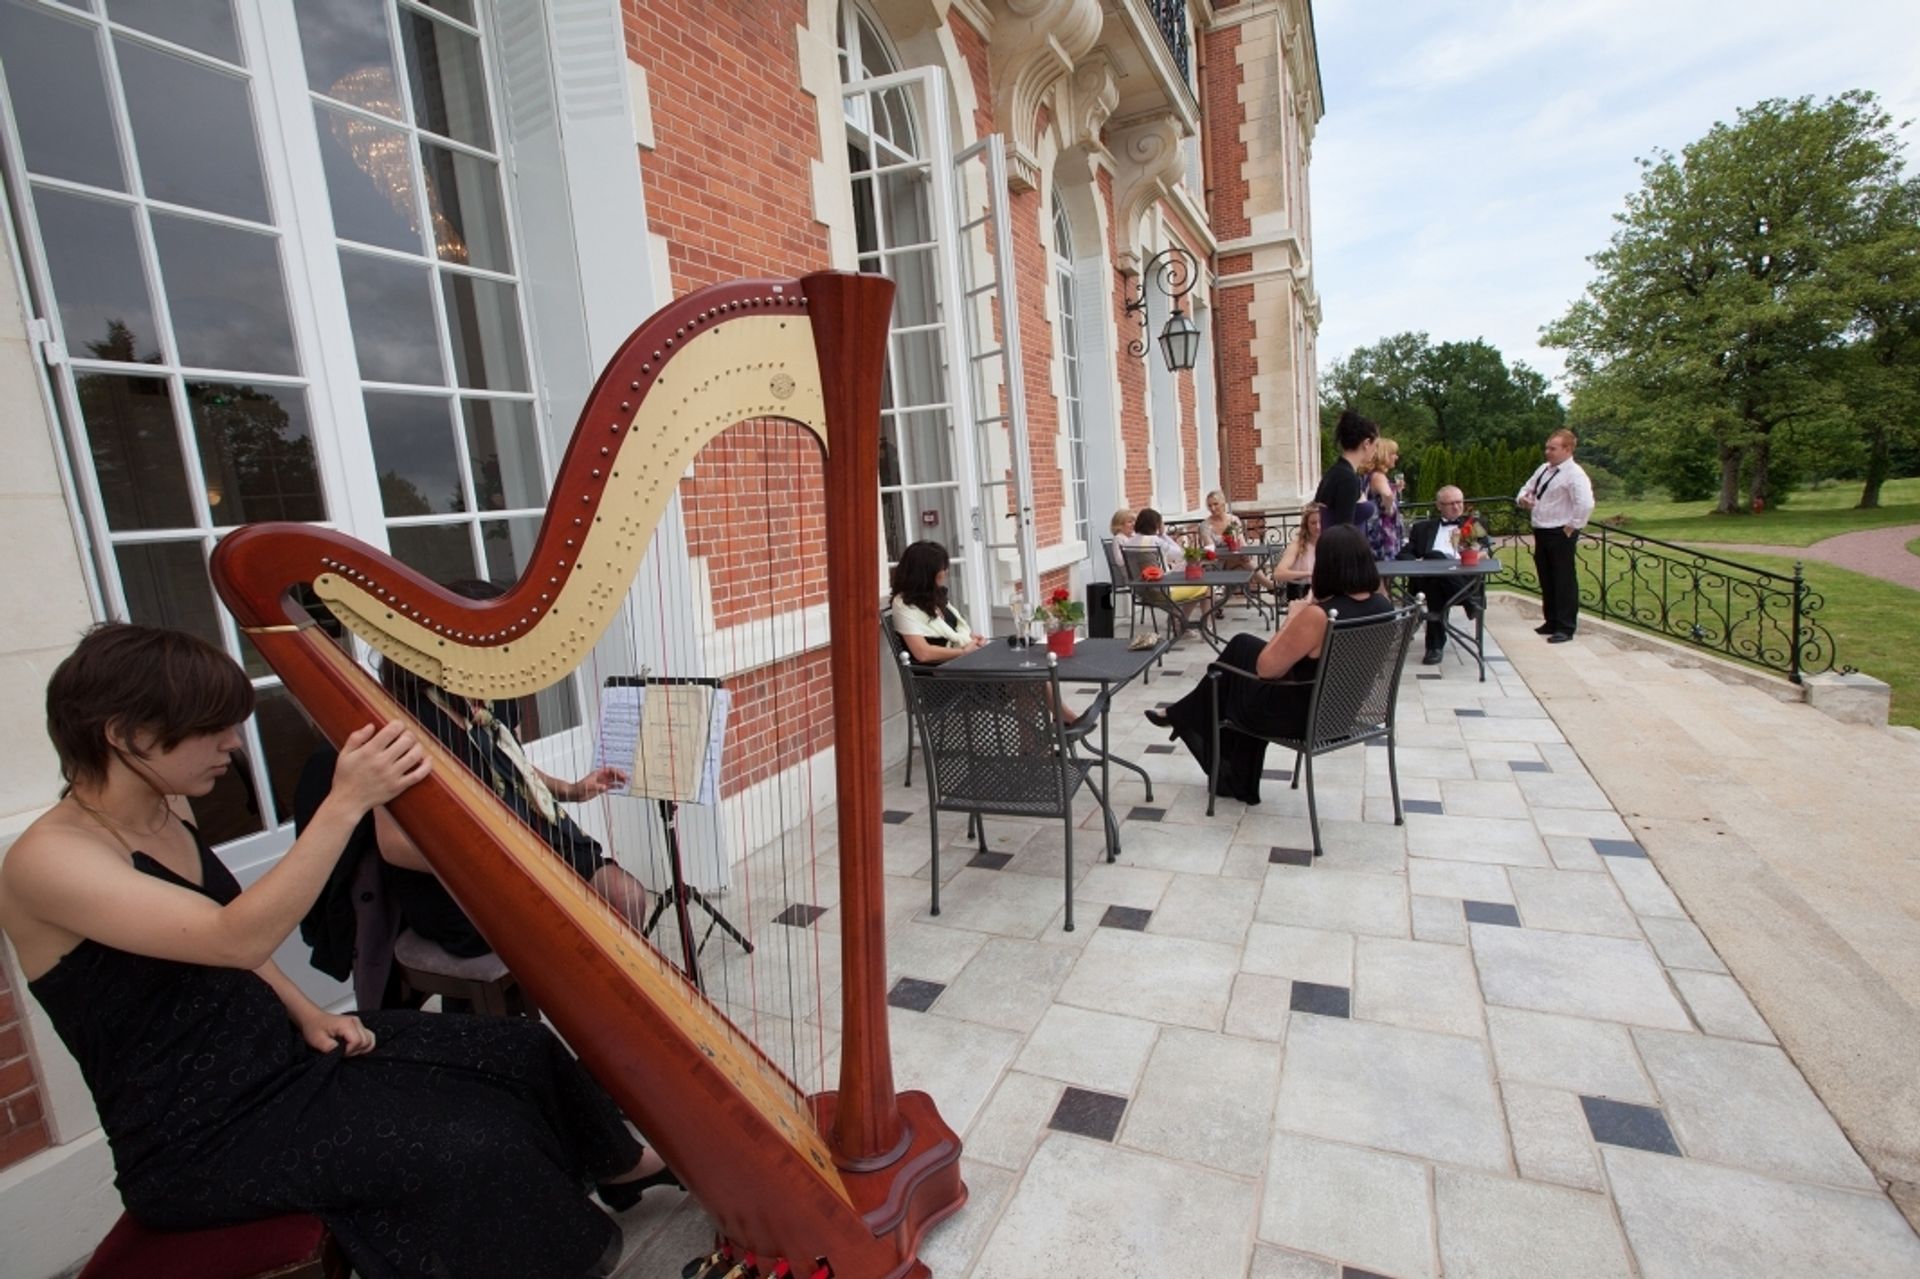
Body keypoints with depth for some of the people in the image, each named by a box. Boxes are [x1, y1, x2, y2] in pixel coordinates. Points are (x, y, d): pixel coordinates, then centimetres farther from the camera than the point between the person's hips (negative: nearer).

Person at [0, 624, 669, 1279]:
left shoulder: (170, 810, 4)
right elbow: (235, 940, -35)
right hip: (200, 1140, -8)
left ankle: (618, 1164, 28)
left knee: (521, 1049, 2)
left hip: (276, 1046, 8)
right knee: (474, 1151, -22)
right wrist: (346, 804, -40)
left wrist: (306, 1012, 3)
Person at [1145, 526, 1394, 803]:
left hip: (1308, 716, -7)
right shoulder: (1383, 606, -7)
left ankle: (1180, 717, 42)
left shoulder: (1318, 616, -30)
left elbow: (1265, 668, -19)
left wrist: (1292, 618, -9)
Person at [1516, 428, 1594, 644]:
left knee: (1564, 582, -1)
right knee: (1546, 580, 16)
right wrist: (1523, 498, 4)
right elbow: (1527, 487, 26)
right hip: (1541, 532, 9)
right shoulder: (1544, 468, 11)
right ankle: (1552, 622, 28)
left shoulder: (1574, 474, -15)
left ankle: (1565, 628, 7)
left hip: (1560, 535, -8)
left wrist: (1572, 526, -18)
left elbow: (1586, 504, -26)